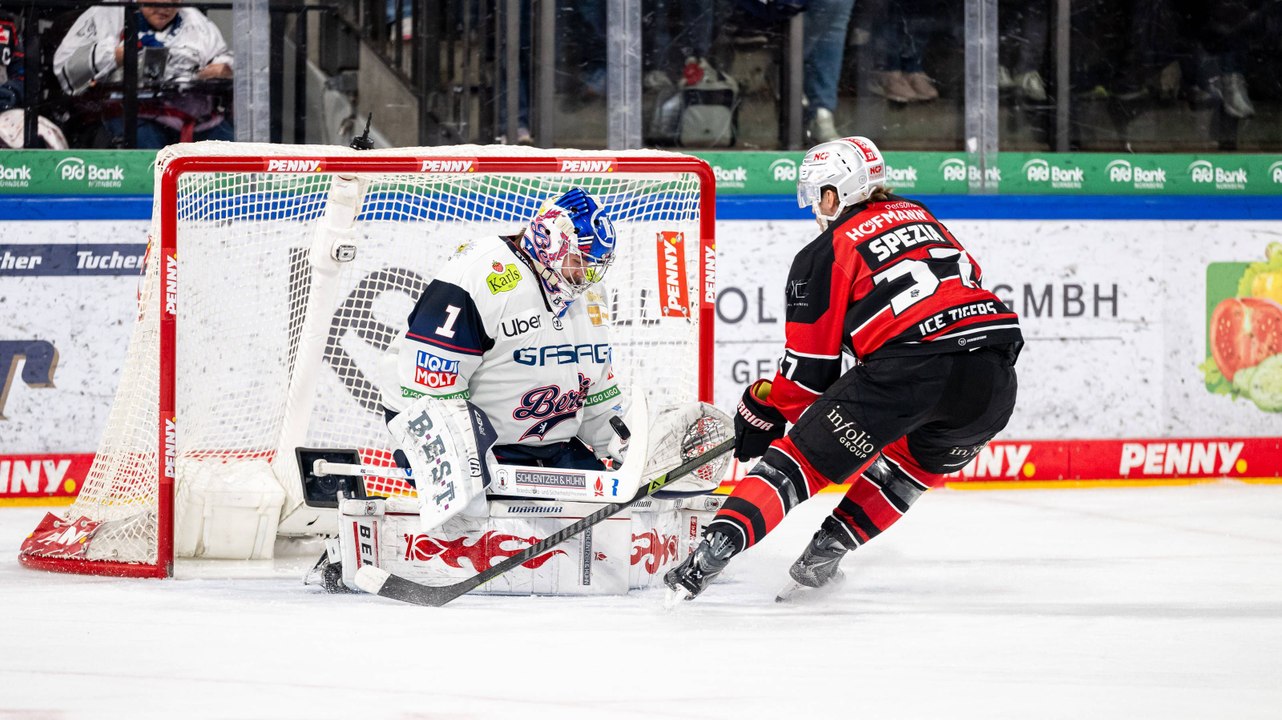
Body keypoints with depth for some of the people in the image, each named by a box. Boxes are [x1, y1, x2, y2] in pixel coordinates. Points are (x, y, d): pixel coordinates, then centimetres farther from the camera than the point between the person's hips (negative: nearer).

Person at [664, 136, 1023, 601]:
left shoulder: (825, 255, 11)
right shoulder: (923, 220, 28)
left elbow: (809, 370, 10)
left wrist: (764, 410, 27)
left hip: (910, 367, -5)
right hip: (994, 375, 5)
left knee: (805, 454, 4)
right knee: (920, 459, 31)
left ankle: (717, 546, -12)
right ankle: (827, 551, 22)